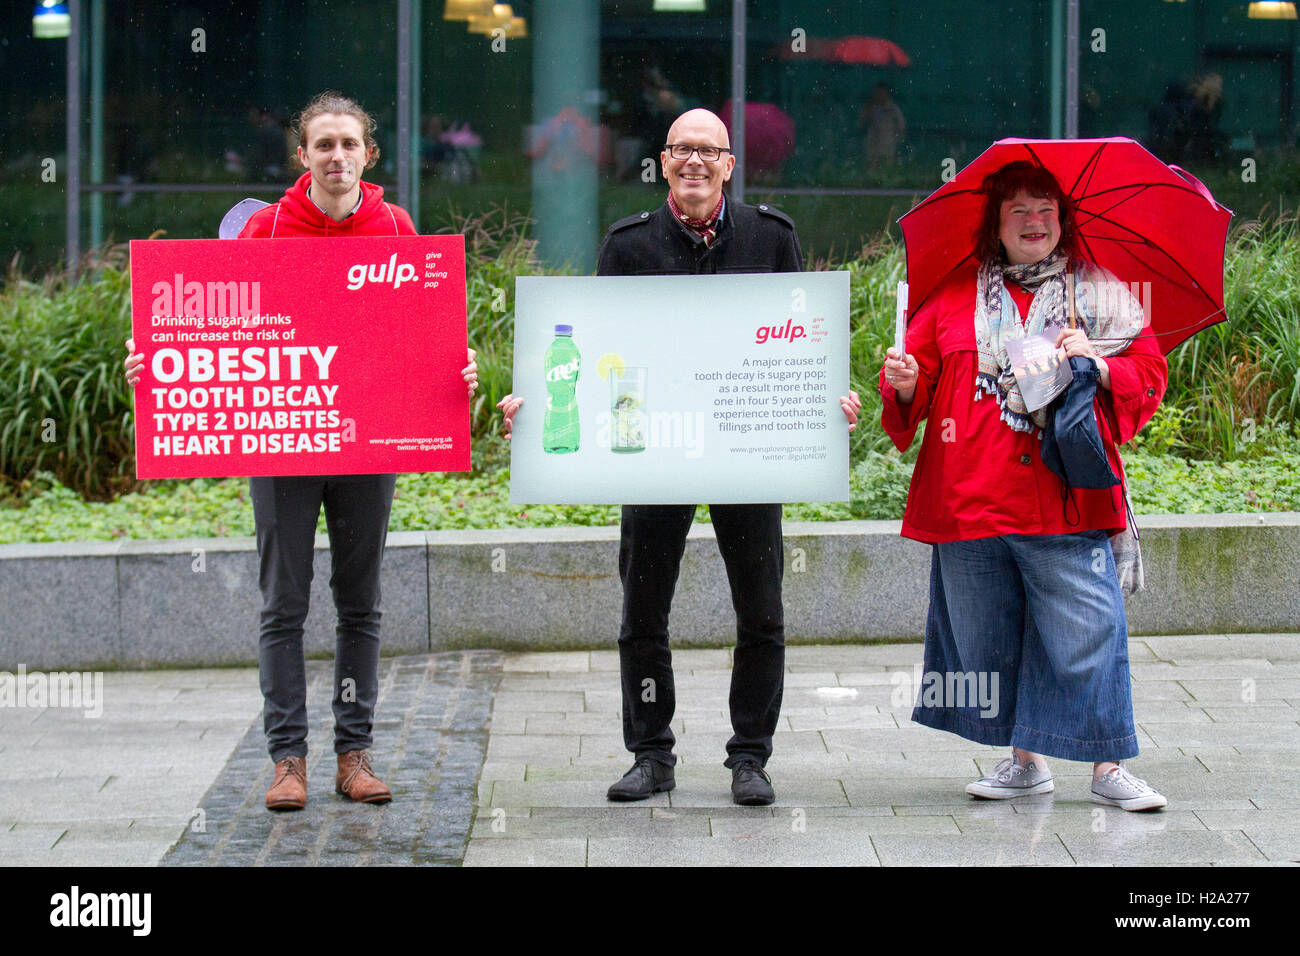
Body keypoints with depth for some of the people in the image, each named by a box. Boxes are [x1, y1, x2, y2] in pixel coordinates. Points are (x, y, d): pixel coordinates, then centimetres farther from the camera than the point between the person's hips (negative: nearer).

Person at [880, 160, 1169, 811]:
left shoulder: (1100, 295, 10)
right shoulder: (954, 297, 12)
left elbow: (1150, 377, 8)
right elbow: (913, 391, 14)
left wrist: (1100, 366, -10)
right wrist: (903, 385, -8)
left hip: (1067, 499, -2)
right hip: (971, 500, 2)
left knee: (1087, 632, -8)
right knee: (987, 636, 8)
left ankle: (1108, 768, -2)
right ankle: (1024, 761, 21)